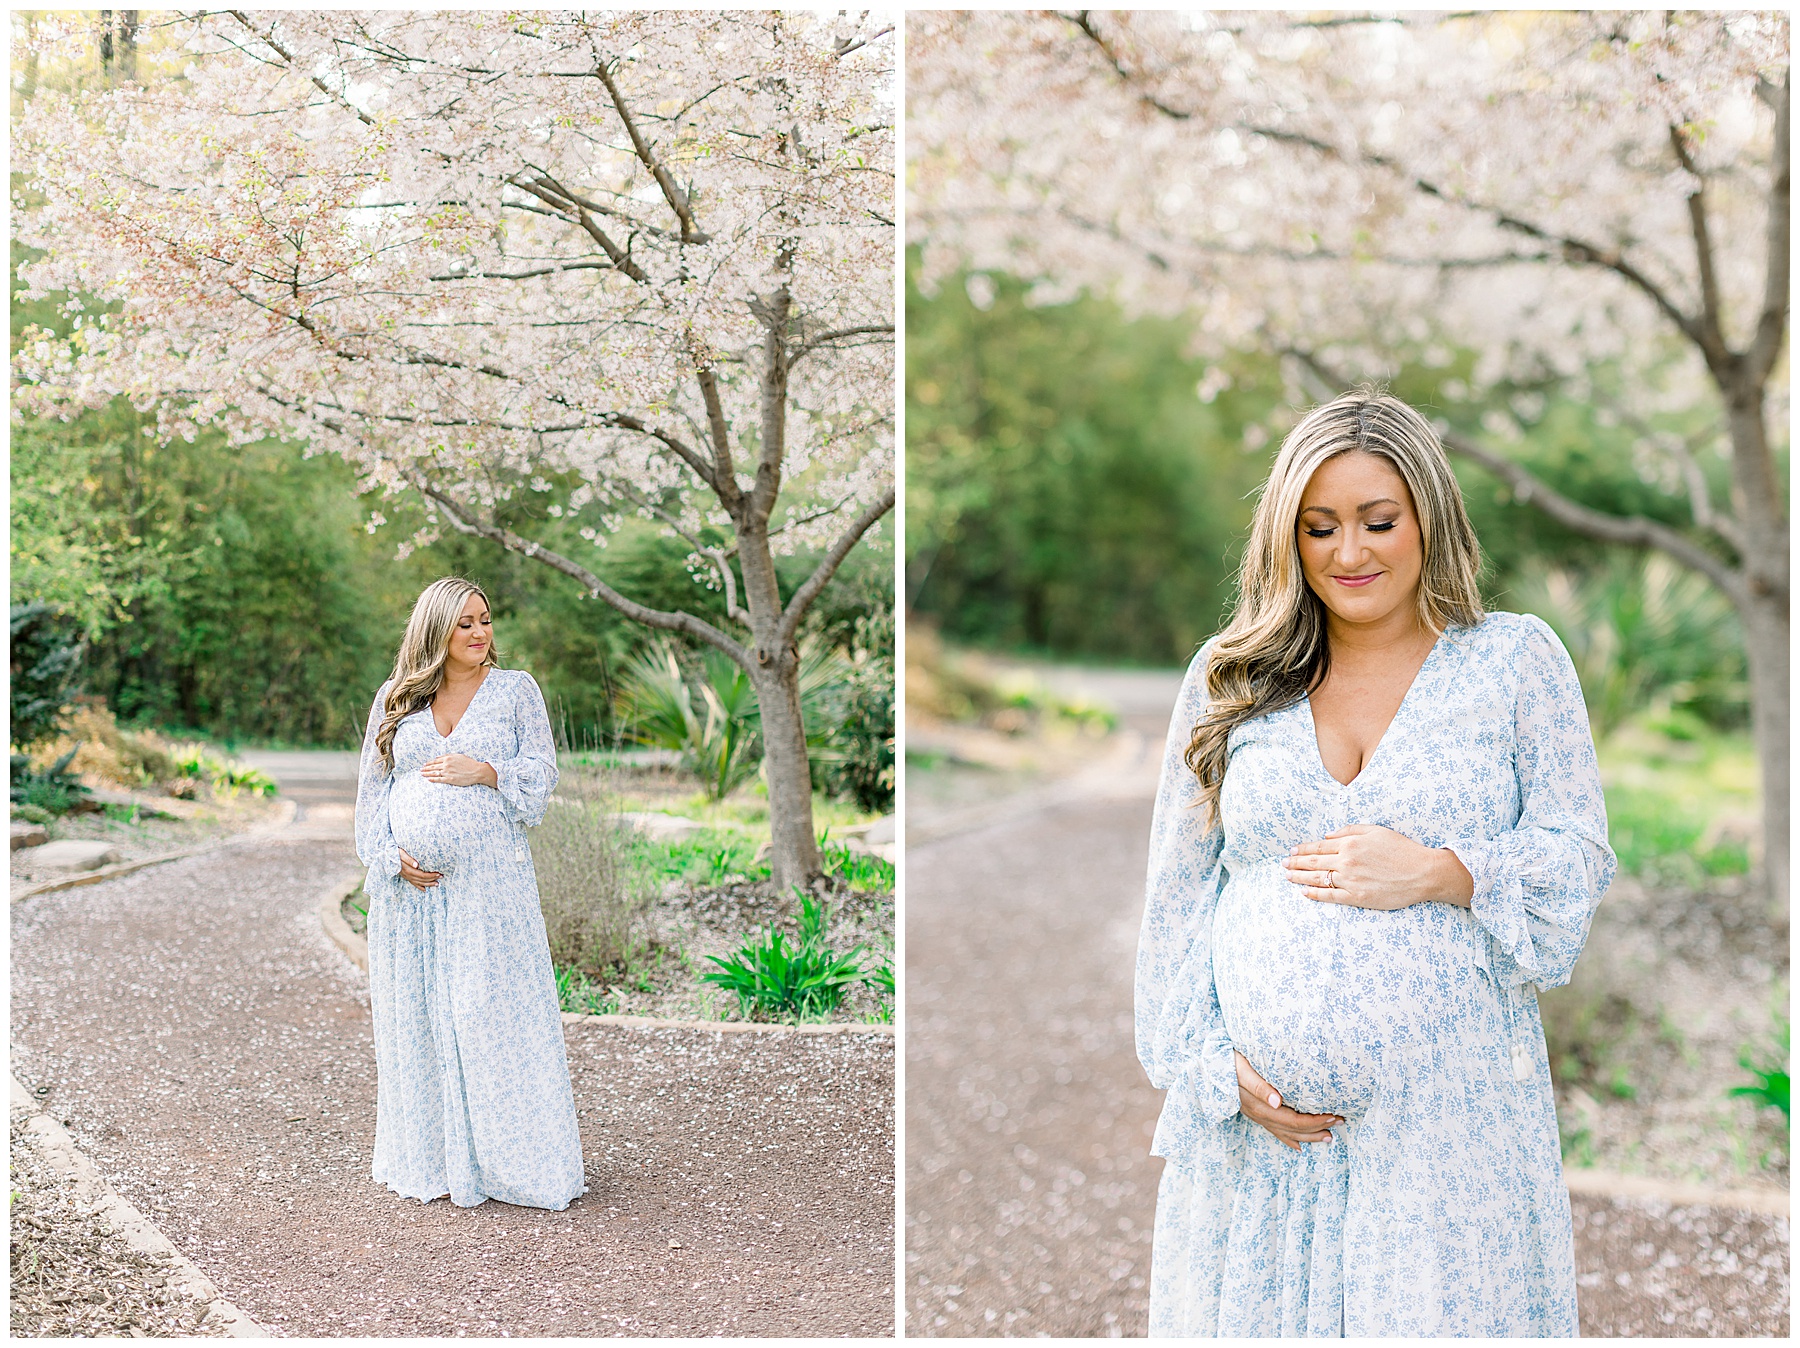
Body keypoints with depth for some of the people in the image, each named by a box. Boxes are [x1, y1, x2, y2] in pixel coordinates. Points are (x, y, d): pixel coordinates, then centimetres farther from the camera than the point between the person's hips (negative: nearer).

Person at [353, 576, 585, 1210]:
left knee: (494, 1013, -4)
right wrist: (393, 856, -4)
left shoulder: (515, 689, 6)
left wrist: (486, 772, -14)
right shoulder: (395, 698, 11)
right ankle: (426, 1157, 19)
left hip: (489, 877, -2)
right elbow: (372, 788, 10)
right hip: (410, 880, 2)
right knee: (415, 1015, 7)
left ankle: (508, 1159, 5)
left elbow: (541, 775, 2)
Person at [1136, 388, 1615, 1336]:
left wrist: (1435, 873, -15)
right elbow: (1176, 895, 8)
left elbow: (1581, 859, 2)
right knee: (1257, 1309, 7)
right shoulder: (1231, 676, 8)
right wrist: (1212, 1061, -3)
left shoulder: (1516, 660, 5)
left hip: (1451, 1116, -1)